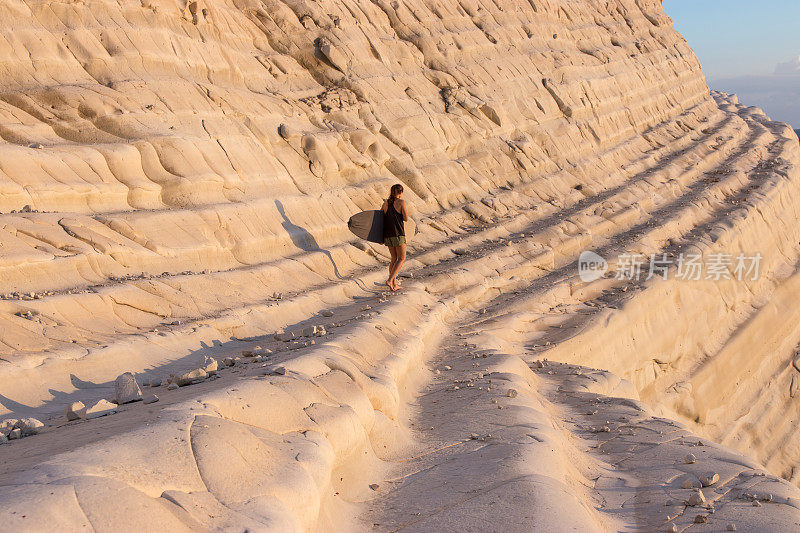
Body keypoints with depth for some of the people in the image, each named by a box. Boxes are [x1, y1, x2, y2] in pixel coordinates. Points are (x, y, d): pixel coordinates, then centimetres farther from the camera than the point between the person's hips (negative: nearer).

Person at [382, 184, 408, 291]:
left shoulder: (386, 203, 9)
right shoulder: (401, 202, -8)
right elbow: (406, 218, -8)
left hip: (387, 234, 6)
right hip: (398, 234, -6)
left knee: (394, 258, 15)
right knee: (402, 259, 3)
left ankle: (394, 284, 13)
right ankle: (390, 280, -12)